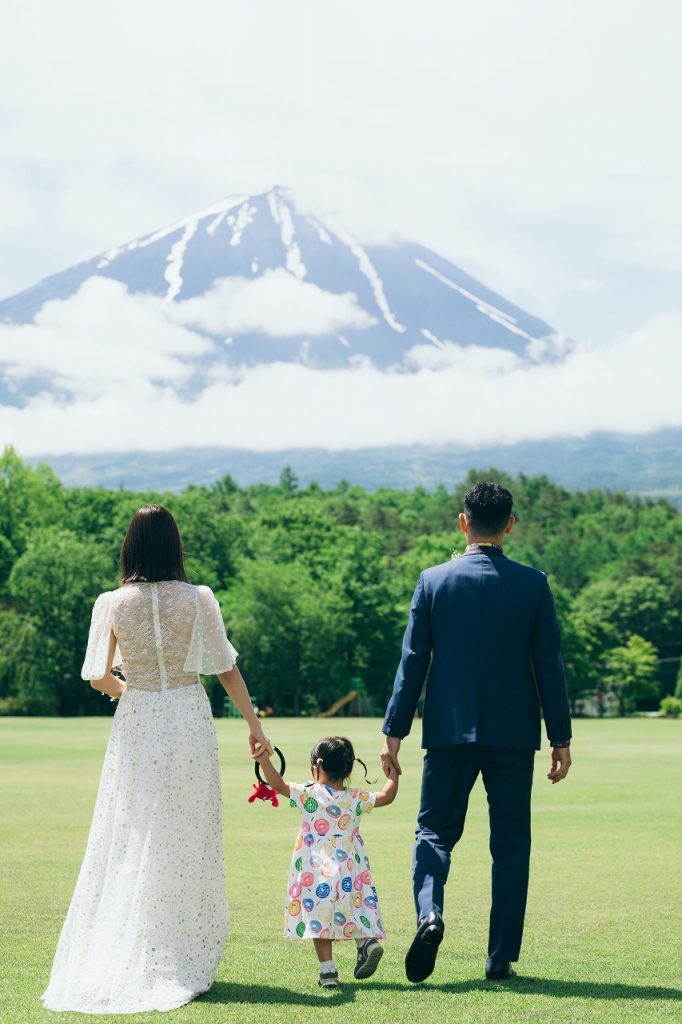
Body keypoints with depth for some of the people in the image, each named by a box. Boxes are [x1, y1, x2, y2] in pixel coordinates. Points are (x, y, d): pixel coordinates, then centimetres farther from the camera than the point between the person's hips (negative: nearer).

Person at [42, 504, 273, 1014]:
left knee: (130, 843, 7)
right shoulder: (198, 599, -5)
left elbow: (98, 677, -3)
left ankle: (118, 961, 5)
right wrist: (254, 725, 7)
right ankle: (182, 962, 10)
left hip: (136, 723, 1)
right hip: (189, 721, 0)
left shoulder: (113, 604, -4)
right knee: (187, 842, 7)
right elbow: (227, 669, -2)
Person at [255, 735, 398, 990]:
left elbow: (278, 784, -8)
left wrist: (265, 760, -7)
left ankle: (327, 970, -4)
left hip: (317, 870, -3)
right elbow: (387, 796, 16)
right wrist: (393, 773, 30)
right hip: (351, 869, 3)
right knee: (351, 910, 16)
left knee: (319, 917, 0)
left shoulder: (308, 794, -3)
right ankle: (367, 940, -11)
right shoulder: (357, 798, 6)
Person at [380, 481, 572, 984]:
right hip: (514, 734, 0)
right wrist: (561, 737, 5)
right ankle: (501, 958, 8)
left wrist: (394, 732, 2)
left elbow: (413, 661, -2)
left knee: (434, 830, 10)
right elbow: (549, 665, -1)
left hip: (450, 730, 0)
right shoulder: (533, 584, -2)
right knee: (511, 843, 8)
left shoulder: (433, 581, -2)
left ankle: (430, 912, -17)